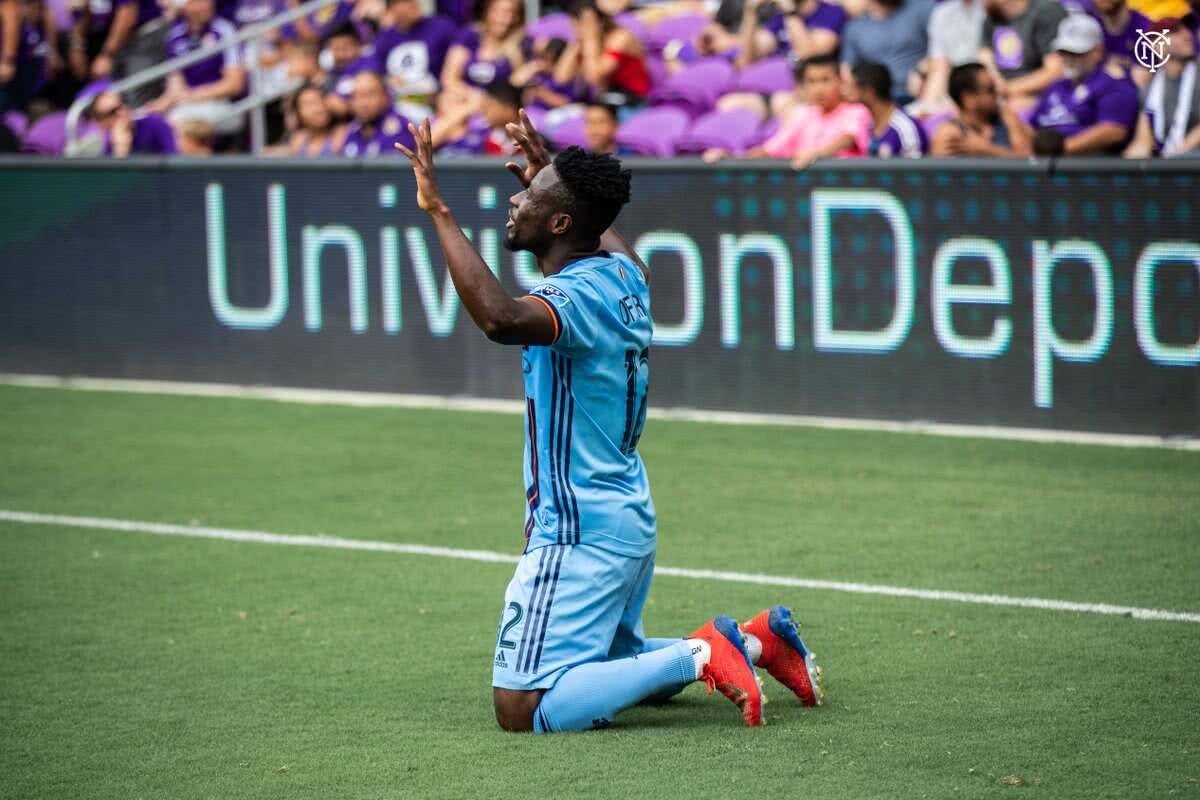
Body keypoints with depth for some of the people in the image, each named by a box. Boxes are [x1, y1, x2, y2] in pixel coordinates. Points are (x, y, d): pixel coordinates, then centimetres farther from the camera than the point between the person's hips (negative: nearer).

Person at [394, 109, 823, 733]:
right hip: (630, 515, 10)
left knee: (522, 709, -11)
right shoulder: (622, 273, 6)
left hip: (581, 534, -10)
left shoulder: (576, 296, -22)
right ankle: (755, 639, 17)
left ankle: (700, 655, -13)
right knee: (614, 668, 29)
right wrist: (548, 175, 40)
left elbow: (501, 319, -44)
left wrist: (440, 212, -38)